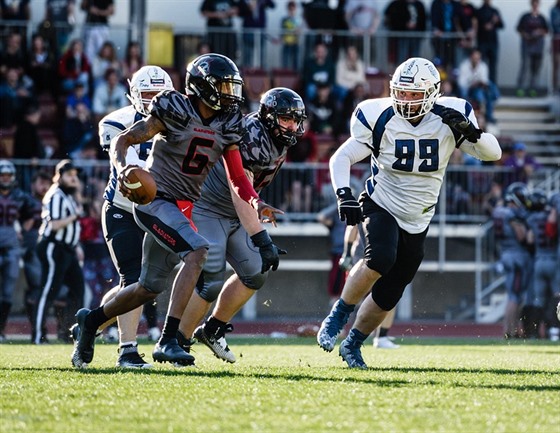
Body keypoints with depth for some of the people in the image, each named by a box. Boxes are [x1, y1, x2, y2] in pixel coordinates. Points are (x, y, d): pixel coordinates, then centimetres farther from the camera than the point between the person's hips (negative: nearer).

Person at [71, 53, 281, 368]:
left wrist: (256, 202, -11)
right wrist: (122, 169, -30)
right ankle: (168, 340, -28)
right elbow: (122, 141, -10)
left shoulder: (227, 126, 6)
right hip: (155, 199, -8)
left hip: (182, 208, 8)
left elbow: (237, 176, 8)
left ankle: (92, 320, 36)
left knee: (150, 288, 13)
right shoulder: (175, 111, -13)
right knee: (197, 252, -27)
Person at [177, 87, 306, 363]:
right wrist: (263, 241, -36)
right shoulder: (250, 139, -28)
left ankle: (213, 330, 21)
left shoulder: (279, 143, 1)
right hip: (206, 210, -9)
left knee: (254, 275, 6)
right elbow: (240, 196, -32)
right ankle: (177, 343, -1)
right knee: (210, 282, -14)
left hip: (233, 216, 9)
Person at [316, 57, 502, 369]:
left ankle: (353, 345, 30)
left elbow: (493, 153, -10)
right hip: (382, 206, -3)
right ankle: (338, 317, -13)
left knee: (387, 296, 7)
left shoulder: (449, 117, -9)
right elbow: (341, 158, -9)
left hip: (417, 222, 3)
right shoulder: (380, 119, -13)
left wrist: (471, 132, -30)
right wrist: (345, 195, -26)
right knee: (381, 259, -32)